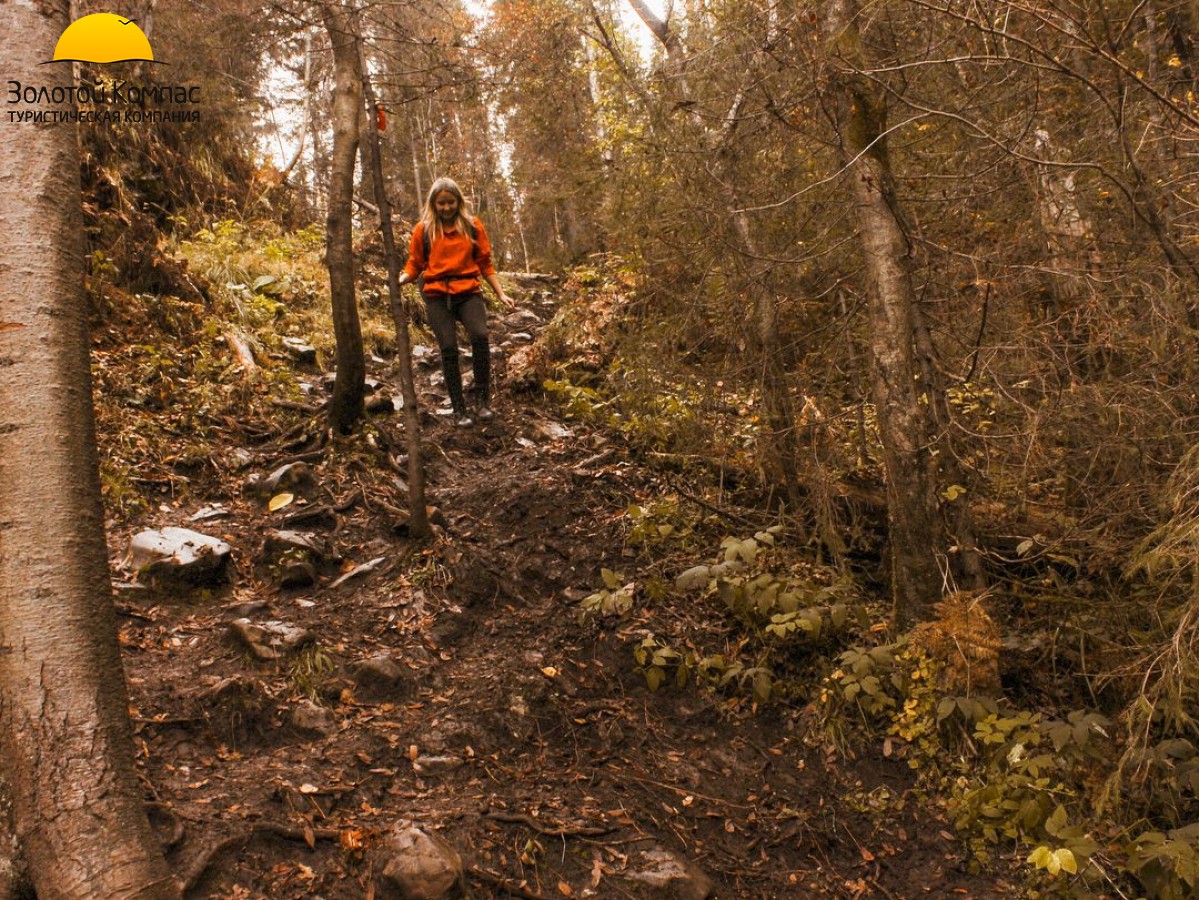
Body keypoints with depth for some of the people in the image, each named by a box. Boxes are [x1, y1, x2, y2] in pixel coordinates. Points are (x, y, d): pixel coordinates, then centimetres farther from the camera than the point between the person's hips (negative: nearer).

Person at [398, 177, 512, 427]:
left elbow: (485, 263, 13)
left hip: (468, 292, 0)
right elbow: (415, 264, 11)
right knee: (448, 348, -10)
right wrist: (402, 278, -10)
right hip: (437, 296, 0)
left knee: (480, 336, -25)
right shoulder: (423, 229, 6)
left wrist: (501, 294, 10)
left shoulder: (473, 226, 7)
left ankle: (482, 399, -12)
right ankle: (459, 410, 2)